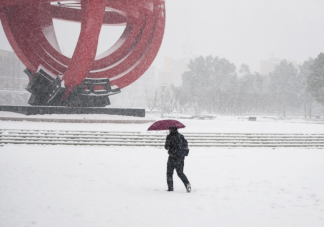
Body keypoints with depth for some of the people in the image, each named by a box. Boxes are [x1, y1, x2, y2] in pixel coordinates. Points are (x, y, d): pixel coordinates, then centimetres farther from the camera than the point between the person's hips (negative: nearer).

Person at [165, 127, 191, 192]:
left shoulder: (169, 137, -11)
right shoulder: (181, 136, 5)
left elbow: (167, 147, -12)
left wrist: (168, 148, 9)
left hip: (172, 158, -5)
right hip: (181, 158, 5)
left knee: (169, 173, 12)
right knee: (180, 173, 14)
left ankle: (170, 187, 10)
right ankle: (187, 184, -7)